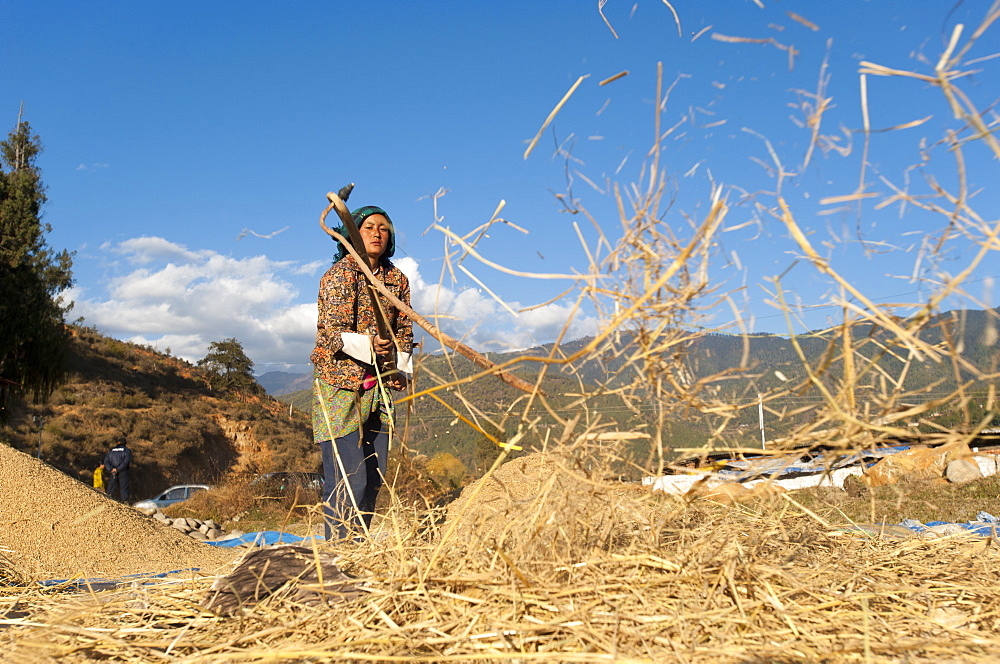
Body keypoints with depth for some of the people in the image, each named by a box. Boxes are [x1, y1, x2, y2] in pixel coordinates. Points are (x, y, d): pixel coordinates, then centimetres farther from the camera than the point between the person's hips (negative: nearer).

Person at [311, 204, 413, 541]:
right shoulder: (341, 274, -8)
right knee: (348, 480, -11)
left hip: (378, 389, 7)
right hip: (340, 386, -6)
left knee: (374, 477, 9)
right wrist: (367, 344, -34)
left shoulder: (397, 279, 11)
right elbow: (333, 331, -16)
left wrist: (401, 368, 0)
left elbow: (404, 329, 17)